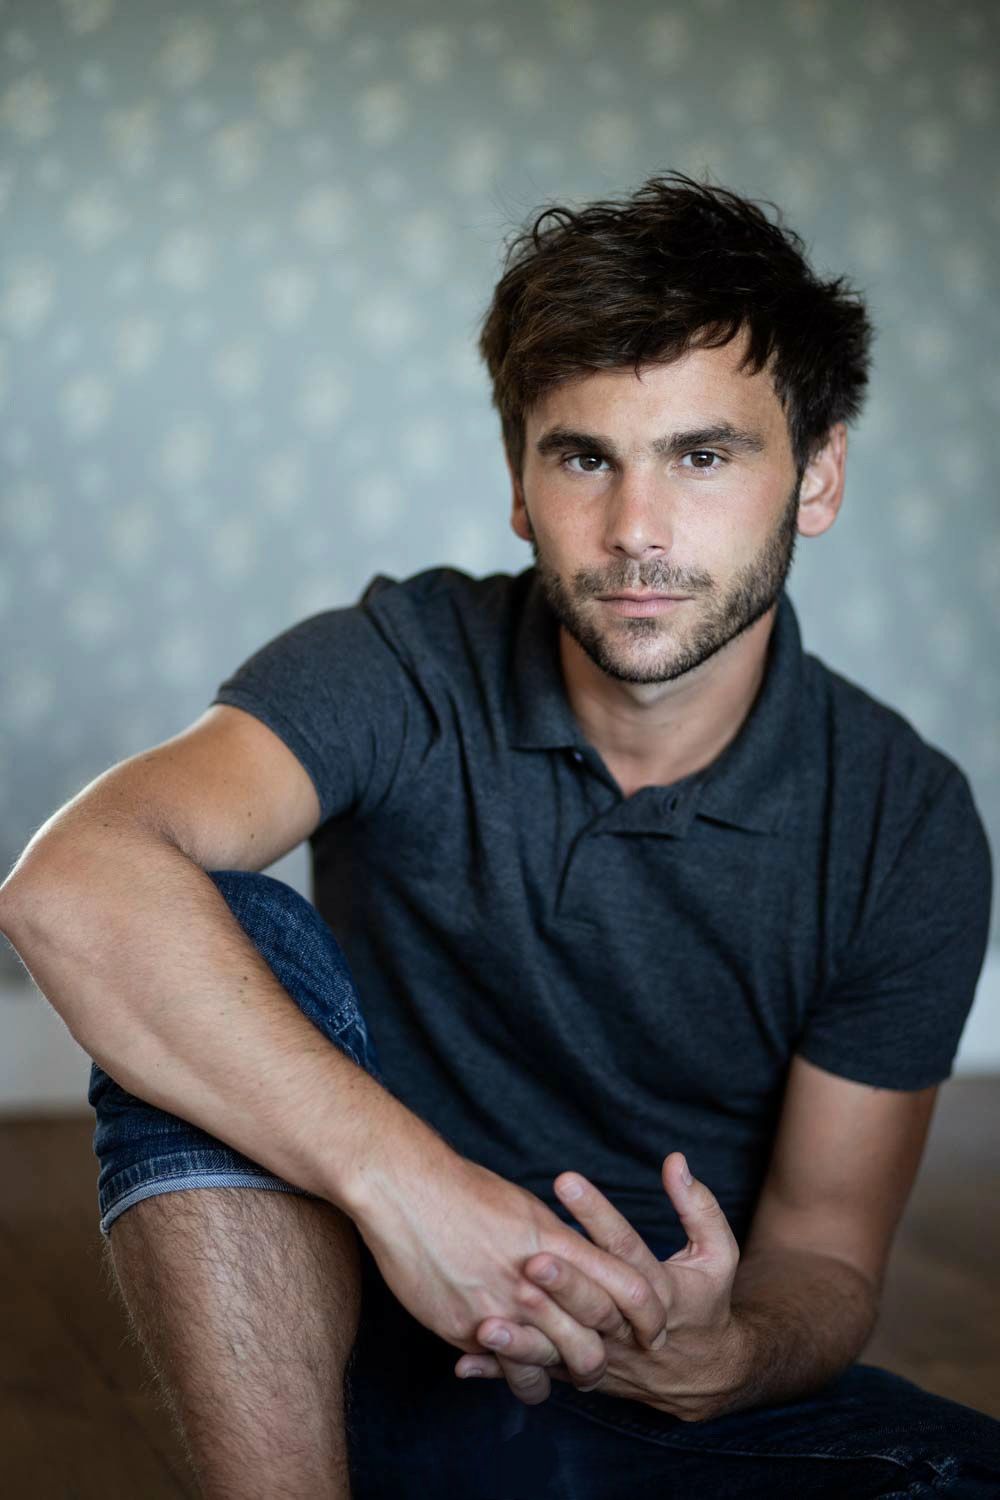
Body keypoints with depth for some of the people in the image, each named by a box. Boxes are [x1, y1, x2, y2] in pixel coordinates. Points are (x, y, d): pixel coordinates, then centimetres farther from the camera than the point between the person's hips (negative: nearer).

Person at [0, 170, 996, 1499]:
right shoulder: (407, 673, -13)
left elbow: (826, 1254, -4)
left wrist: (720, 1357, -28)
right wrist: (402, 1176, -40)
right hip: (356, 1355, 0)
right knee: (219, 941, -27)